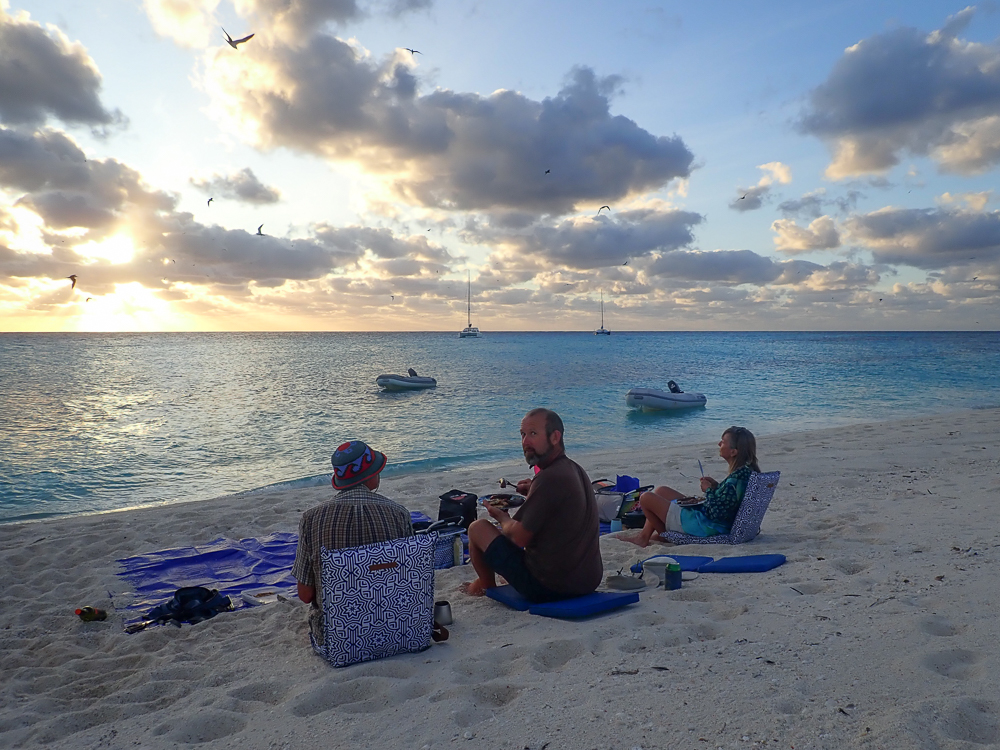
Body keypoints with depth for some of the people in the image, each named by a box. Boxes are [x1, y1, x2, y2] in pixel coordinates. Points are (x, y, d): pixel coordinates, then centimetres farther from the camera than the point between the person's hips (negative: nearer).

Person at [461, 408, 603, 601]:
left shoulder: (549, 478, -23)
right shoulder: (576, 470, 5)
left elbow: (520, 537, -19)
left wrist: (502, 518, 1)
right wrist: (534, 492, 9)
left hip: (548, 588, -9)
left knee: (478, 528, 3)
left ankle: (486, 586, 30)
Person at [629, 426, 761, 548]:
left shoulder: (736, 479, -31)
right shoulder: (747, 471, -2)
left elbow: (715, 512, -29)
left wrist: (708, 490, -13)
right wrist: (716, 486, 1)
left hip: (705, 527, -11)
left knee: (646, 498, -2)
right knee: (660, 491, 23)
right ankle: (644, 536, 26)